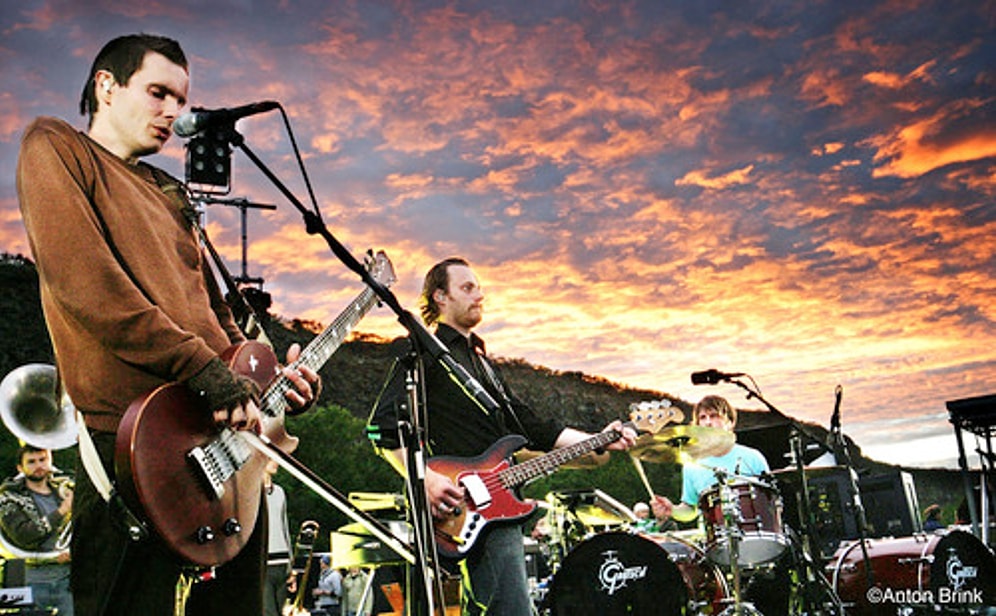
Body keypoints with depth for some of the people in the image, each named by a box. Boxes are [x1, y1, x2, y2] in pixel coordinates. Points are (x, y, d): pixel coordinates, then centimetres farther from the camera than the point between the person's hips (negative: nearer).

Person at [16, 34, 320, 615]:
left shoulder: (168, 194, 26)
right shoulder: (55, 147, 5)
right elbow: (81, 278, -12)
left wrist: (269, 372, 8)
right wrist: (203, 368, -17)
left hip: (227, 431, 8)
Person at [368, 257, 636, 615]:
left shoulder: (482, 361, 24)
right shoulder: (426, 354, -3)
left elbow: (530, 427, 22)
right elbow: (382, 427, -13)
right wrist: (426, 479, -25)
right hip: (464, 509, -9)